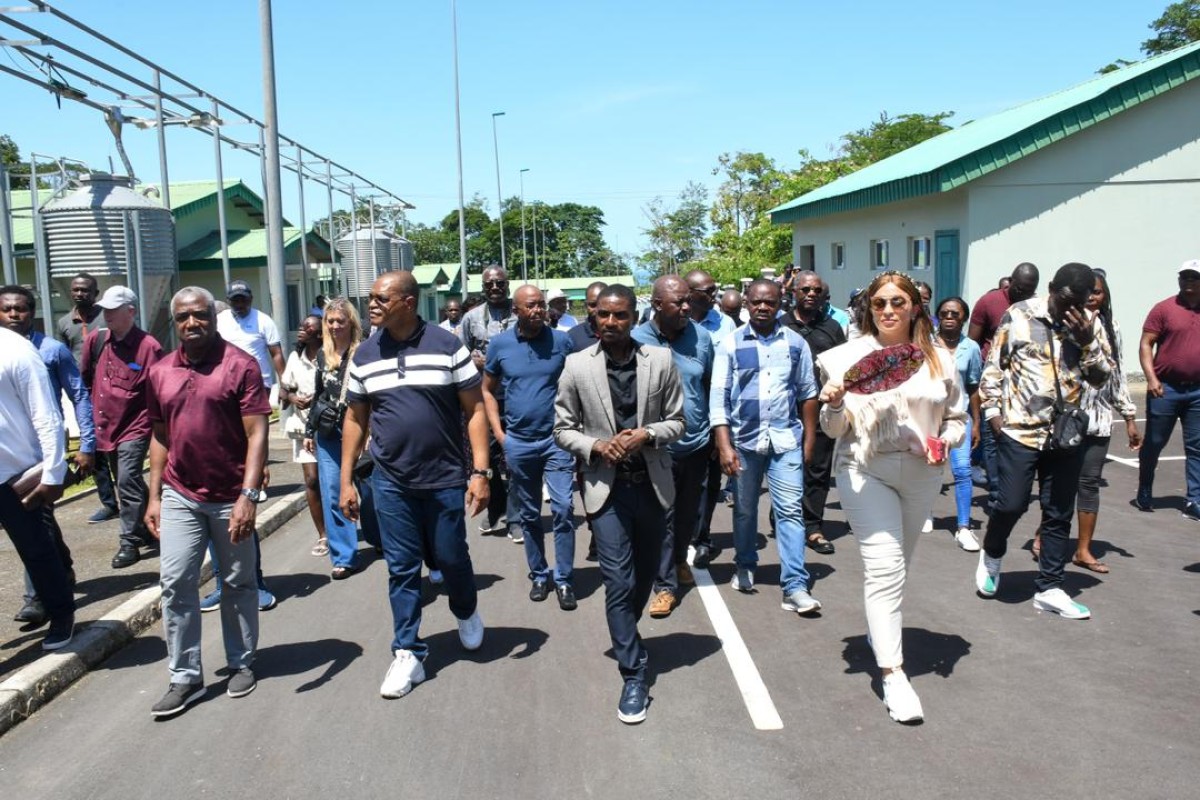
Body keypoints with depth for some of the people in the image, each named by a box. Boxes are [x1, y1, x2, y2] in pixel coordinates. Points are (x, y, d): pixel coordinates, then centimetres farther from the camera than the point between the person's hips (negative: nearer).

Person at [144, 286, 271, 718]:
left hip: (230, 496, -4)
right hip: (180, 496, 4)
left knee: (238, 584, 10)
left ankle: (242, 664, 27)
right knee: (175, 584, 2)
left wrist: (248, 495, -21)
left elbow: (257, 434, -13)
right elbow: (160, 437, 14)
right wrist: (154, 496, 10)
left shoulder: (240, 365, -10)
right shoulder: (160, 372, 6)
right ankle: (185, 677, 14)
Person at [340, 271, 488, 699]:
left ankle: (466, 612, 42)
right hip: (391, 483, 2)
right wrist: (346, 480, 6)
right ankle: (407, 654, 19)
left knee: (451, 558, 11)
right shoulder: (364, 355, 3)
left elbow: (474, 410, -5)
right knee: (401, 568, 7)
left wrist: (480, 472, -11)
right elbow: (355, 419, 10)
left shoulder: (447, 346, -7)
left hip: (446, 478, -2)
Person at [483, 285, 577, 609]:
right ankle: (539, 575, 26)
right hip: (518, 442, 2)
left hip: (557, 438, -2)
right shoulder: (499, 344, -1)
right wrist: (499, 433, 1)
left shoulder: (562, 341, -4)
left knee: (563, 509, -6)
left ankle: (563, 579, 6)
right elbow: (487, 390, 8)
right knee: (528, 514, 12)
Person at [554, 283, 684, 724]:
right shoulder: (577, 366, -5)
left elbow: (677, 421, 3)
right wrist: (595, 446, -17)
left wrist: (647, 434, -16)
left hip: (651, 484, 3)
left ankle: (625, 636, 45)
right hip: (606, 486, -2)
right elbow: (563, 429, 1)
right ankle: (633, 674, 6)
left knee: (645, 574, 18)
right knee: (619, 581, -6)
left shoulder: (660, 360, -3)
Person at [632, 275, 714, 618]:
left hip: (697, 444, 4)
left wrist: (716, 432, 11)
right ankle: (665, 584, 15)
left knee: (689, 511, 20)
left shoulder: (701, 337, -3)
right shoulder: (636, 341, -12)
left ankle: (680, 559, 44)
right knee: (661, 518, 3)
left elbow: (712, 386, 9)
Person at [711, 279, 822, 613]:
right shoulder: (731, 344, -3)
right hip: (744, 439, 0)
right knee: (744, 509, 15)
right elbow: (718, 397, -5)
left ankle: (795, 586, -2)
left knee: (790, 510, -4)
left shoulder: (795, 343, 2)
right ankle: (745, 566, 35)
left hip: (786, 439, 0)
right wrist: (725, 446, -12)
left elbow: (808, 393, 7)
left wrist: (809, 439, 5)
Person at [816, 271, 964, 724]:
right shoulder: (850, 356, -3)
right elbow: (834, 430, -1)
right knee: (884, 565, -13)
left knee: (896, 564, 18)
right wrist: (834, 405, -22)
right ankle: (892, 673, -10)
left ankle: (878, 631, 43)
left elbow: (956, 417, 12)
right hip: (865, 470, -3)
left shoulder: (937, 360, 5)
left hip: (921, 473, 4)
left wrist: (945, 440, -8)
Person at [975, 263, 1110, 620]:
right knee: (1011, 503, -5)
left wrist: (1088, 342, -12)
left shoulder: (1090, 324, 6)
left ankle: (1049, 589, 18)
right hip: (1020, 429, -4)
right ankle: (992, 552, 26)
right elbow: (994, 366, 0)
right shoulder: (1019, 315, -4)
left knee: (1059, 514, 7)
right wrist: (993, 411, -6)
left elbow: (1102, 377, 4)